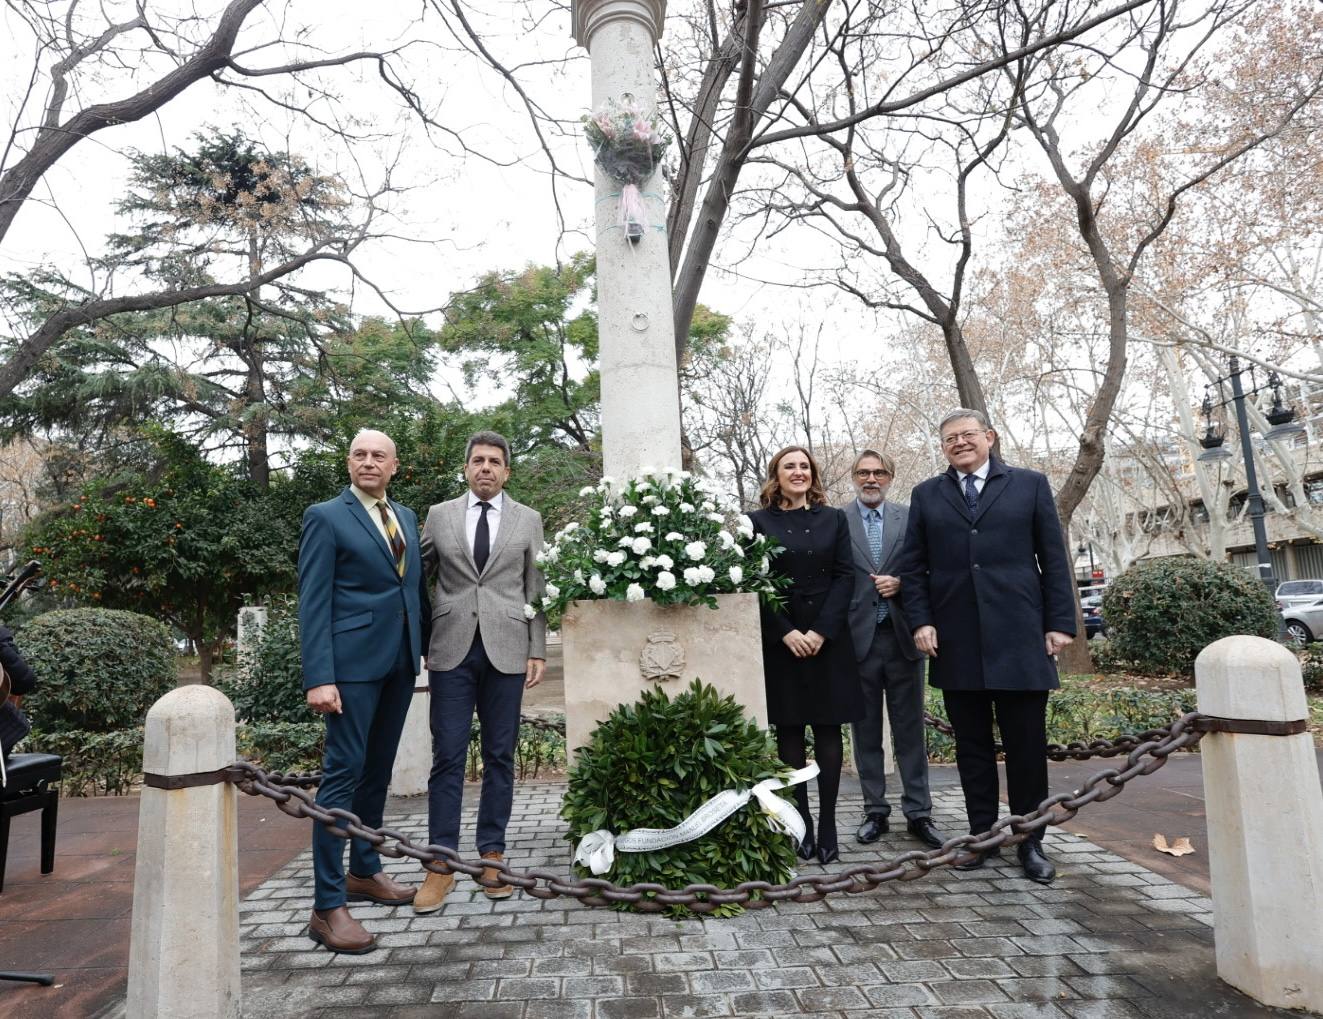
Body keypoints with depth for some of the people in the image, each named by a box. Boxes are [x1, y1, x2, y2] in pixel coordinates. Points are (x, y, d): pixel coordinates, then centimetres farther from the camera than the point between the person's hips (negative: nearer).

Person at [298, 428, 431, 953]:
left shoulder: (406, 517, 14)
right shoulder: (325, 517, -4)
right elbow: (313, 603, -10)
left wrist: (427, 646, 11)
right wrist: (319, 677, -17)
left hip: (400, 661, 6)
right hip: (353, 662, -6)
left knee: (377, 771, 16)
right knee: (343, 773, -4)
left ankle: (364, 871, 31)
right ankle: (328, 906, 5)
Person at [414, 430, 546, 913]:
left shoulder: (528, 520, 8)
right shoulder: (438, 515, 9)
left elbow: (536, 592, 7)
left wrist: (537, 651, 1)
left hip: (506, 650, 0)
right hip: (451, 650, 0)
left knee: (500, 756, 6)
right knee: (447, 756, 1)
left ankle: (492, 855, 19)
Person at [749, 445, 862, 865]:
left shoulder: (833, 519, 9)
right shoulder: (758, 522, 3)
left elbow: (844, 576, 2)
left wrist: (821, 630, -10)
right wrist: (787, 632, -11)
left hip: (828, 638, 1)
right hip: (780, 640, -1)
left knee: (827, 729, 3)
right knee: (790, 731, 4)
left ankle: (828, 826, 11)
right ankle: (801, 824, 13)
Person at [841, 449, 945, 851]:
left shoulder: (909, 519, 6)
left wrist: (900, 583, -11)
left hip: (902, 637, 1)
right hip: (857, 638, -1)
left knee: (910, 729, 8)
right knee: (865, 731, 9)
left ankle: (918, 813, 18)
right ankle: (875, 812, 20)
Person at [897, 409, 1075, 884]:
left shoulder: (1030, 484, 8)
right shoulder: (926, 495, 11)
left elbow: (1054, 558, 5)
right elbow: (913, 567, 9)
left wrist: (1059, 622, -1)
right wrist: (921, 621, -2)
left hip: (1018, 636, -1)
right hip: (955, 641, 2)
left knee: (1027, 744, 5)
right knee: (971, 745, 9)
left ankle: (1030, 842, 18)